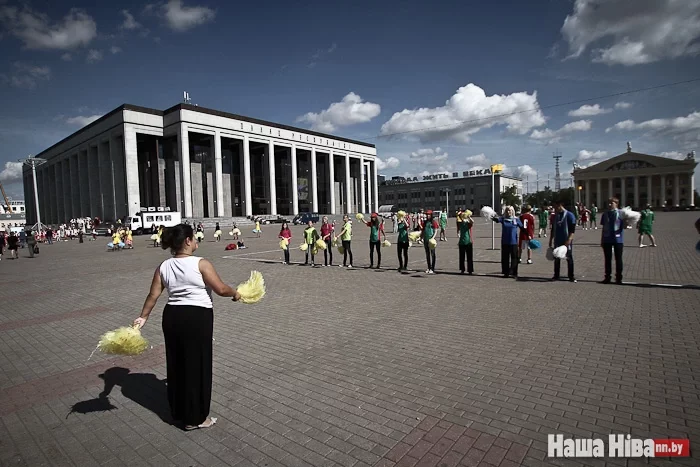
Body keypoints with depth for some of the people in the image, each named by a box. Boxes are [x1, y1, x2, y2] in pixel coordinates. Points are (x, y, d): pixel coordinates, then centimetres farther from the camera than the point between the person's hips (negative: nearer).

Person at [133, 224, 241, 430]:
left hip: (172, 316, 7)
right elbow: (221, 289, -15)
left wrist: (143, 317, 14)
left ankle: (178, 412, 36)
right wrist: (235, 293, 3)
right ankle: (195, 418, 20)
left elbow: (153, 295, 4)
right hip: (197, 318, -6)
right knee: (197, 365, 7)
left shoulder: (163, 267, 3)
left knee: (176, 365, 19)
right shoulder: (201, 264, -15)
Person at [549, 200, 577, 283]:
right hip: (557, 241, 5)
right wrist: (550, 240, 13)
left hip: (566, 241, -5)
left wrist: (569, 240, -21)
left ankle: (571, 276, 9)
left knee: (569, 258, 1)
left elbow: (572, 229, -11)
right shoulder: (555, 216, 10)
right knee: (556, 259, 8)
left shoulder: (569, 215, -7)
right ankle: (556, 275, 16)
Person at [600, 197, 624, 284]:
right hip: (607, 239, 3)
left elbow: (624, 226, -8)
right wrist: (602, 240, 10)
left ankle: (618, 278, 17)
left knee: (618, 259, 7)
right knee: (607, 259, 10)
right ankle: (607, 277, 19)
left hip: (618, 239, -3)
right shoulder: (605, 214, 5)